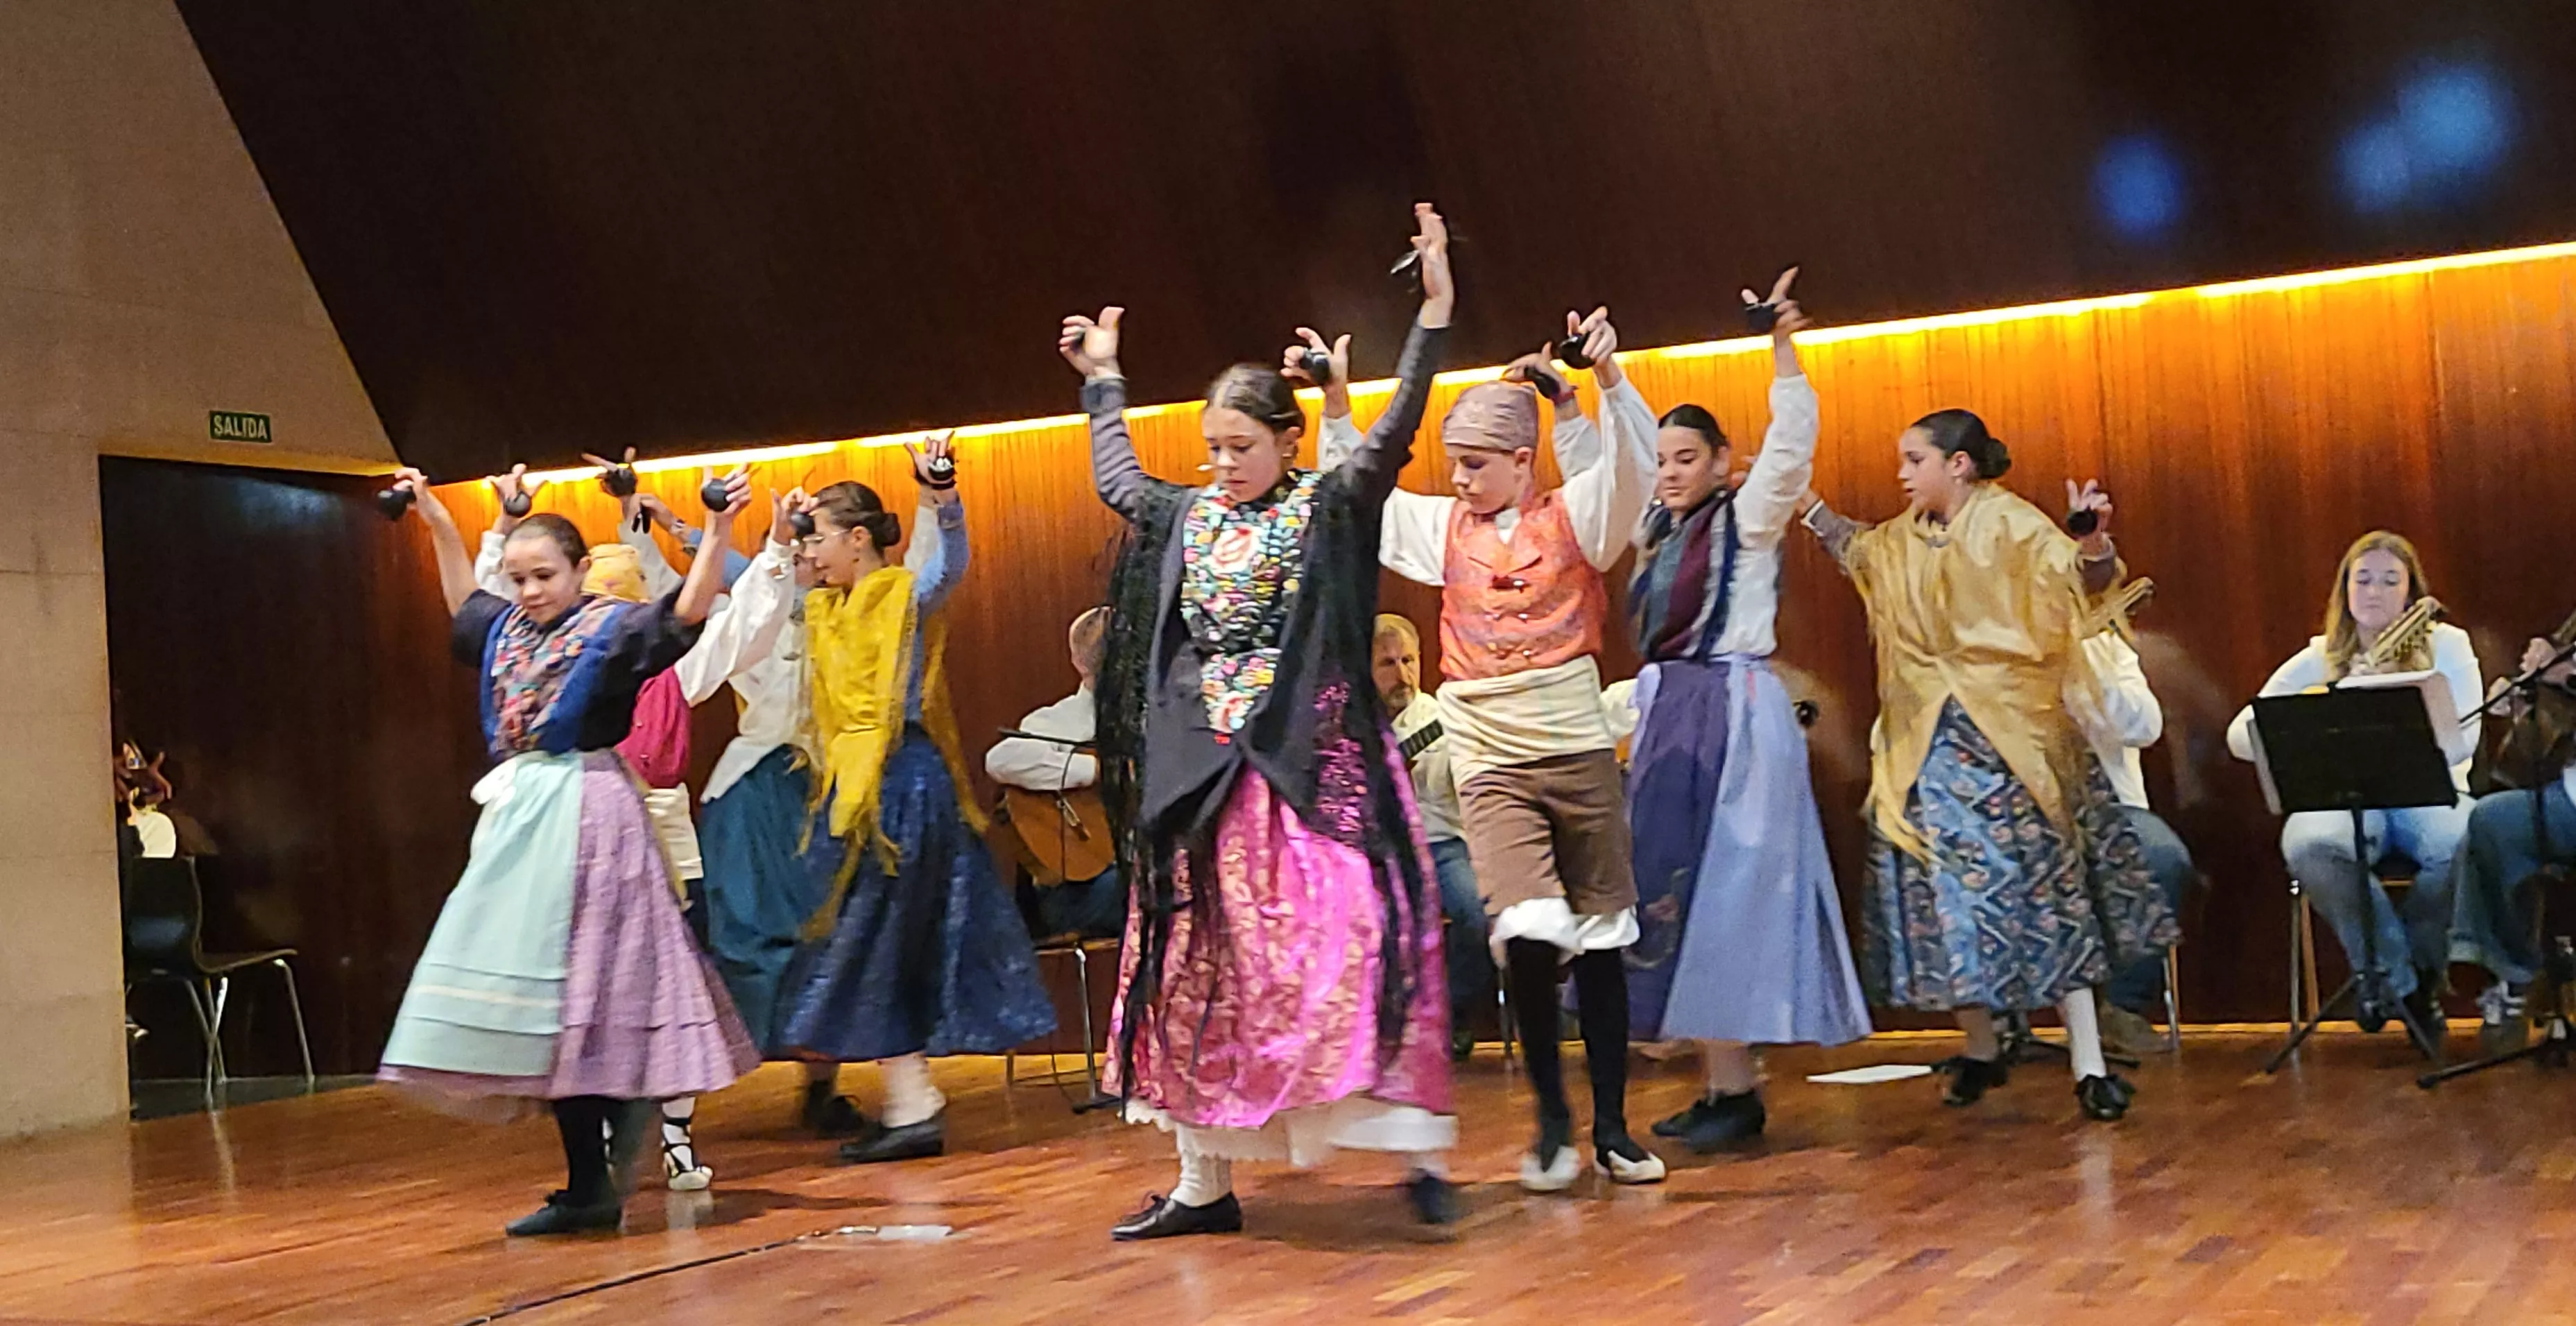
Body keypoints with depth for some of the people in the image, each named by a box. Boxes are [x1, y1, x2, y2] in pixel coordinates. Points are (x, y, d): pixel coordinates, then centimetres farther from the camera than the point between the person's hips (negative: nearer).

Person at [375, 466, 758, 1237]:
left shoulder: (612, 630, -5)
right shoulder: (506, 632, 16)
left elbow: (686, 614, -18)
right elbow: (464, 602, 36)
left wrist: (718, 532, -28)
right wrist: (437, 522, 40)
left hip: (585, 818, -8)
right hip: (518, 819, 8)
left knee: (579, 983, -11)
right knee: (539, 997, 6)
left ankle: (593, 1183, -7)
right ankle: (588, 1185, 11)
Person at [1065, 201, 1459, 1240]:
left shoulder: (1328, 508, -3)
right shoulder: (1189, 516, 12)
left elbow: (1394, 434, -16)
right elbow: (1116, 481, 31)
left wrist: (1434, 307, -23)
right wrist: (1103, 381, 38)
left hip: (1312, 765, -6)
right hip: (1207, 773, 6)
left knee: (1347, 941, -12)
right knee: (1196, 960, 6)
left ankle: (1419, 1155, -5)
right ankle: (1203, 1182, 14)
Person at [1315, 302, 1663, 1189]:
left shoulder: (1573, 516, 1)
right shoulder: (1444, 527, 10)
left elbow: (1630, 475, -18)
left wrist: (1605, 379, -32)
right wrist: (1336, 401, 3)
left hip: (1577, 749, -1)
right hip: (1489, 761, 1)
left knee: (1600, 940, 6)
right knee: (1530, 933, -16)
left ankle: (1610, 1126, 17)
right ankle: (1552, 1121, 2)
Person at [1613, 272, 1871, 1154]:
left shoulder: (1747, 521, -3)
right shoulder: (1663, 527, 14)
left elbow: (1789, 449, -17)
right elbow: (1635, 437, 25)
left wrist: (1784, 351, -24)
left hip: (1734, 712, -8)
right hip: (1669, 714, 8)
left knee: (1723, 889, -11)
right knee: (1674, 886, 5)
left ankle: (1734, 1085, -9)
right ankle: (1723, 1081, 8)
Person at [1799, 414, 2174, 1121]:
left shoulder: (2010, 524, -8)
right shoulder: (1906, 540, 12)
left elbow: (2082, 576, -21)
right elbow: (1855, 548, 33)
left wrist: (2094, 542, -41)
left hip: (2007, 737, -6)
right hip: (1930, 740, 6)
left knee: (2040, 884, -6)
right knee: (1946, 886, 5)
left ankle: (2090, 1067, -4)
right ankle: (1980, 1051, 18)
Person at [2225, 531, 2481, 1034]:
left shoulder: (2446, 646, 7)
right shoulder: (2320, 660, 10)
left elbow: (2461, 741, -8)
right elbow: (2239, 734, 3)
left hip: (2427, 793, 0)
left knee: (2464, 845, -36)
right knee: (2308, 846, -35)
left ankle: (2414, 964, -3)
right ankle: (2399, 978, -12)